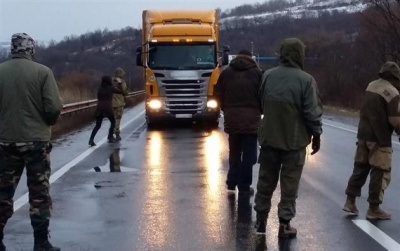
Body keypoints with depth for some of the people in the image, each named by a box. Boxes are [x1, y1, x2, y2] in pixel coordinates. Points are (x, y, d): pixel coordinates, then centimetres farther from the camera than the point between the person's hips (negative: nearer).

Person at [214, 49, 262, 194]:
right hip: (251, 118, -3)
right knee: (249, 154, 2)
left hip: (232, 117, 3)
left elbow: (219, 95, 5)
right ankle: (244, 185, 2)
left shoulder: (226, 72, 6)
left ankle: (232, 182, 21)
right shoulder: (257, 73, -2)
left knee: (234, 151, 17)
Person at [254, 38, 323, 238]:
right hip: (294, 140, -4)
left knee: (266, 180, 15)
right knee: (290, 183, 6)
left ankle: (261, 219, 23)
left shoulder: (267, 75, -3)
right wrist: (316, 135, 0)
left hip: (269, 137, 4)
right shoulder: (305, 79, -15)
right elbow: (312, 112, -12)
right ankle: (284, 224, 8)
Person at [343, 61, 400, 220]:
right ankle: (374, 209, 5)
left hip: (363, 134, 7)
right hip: (380, 139, -7)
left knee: (360, 168, 14)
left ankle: (350, 202, 17)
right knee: (380, 173, 1)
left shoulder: (371, 86, 6)